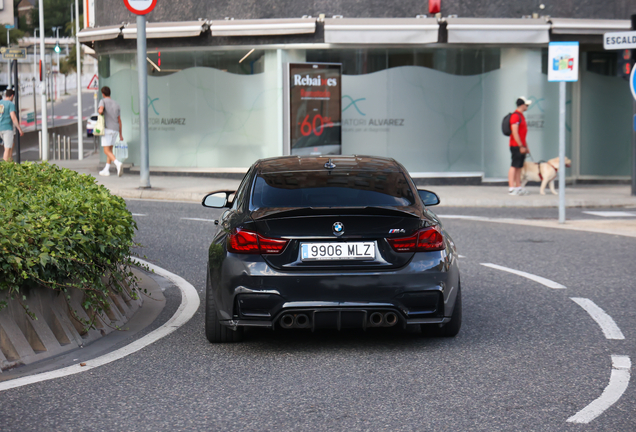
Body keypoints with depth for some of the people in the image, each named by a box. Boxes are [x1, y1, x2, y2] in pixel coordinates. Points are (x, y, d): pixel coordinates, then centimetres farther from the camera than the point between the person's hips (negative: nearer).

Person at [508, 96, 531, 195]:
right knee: (514, 166, -10)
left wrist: (526, 146, 23)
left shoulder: (521, 116, 19)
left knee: (519, 167, 9)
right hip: (516, 146, -10)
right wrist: (521, 146, -20)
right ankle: (511, 188, -11)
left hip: (521, 146, 10)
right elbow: (514, 132, -19)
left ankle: (518, 187, 10)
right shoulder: (515, 116, -13)